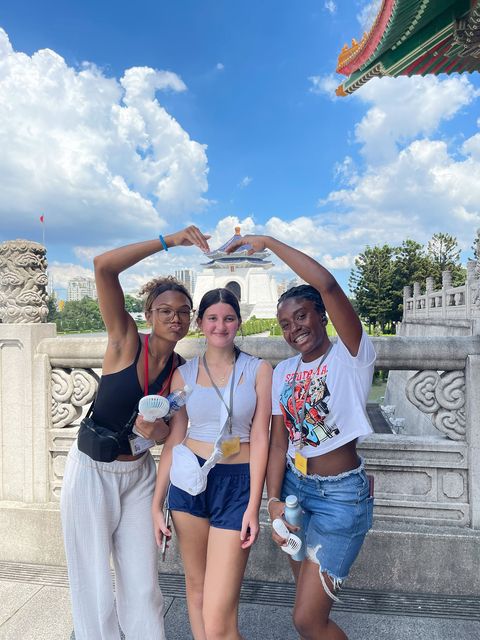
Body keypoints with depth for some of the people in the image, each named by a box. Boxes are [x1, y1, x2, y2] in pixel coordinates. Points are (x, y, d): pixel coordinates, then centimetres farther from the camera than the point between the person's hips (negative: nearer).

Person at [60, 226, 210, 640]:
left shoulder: (182, 369, -3)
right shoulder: (125, 340, -14)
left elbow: (171, 431, 5)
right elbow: (103, 266, -27)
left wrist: (157, 430, -18)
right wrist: (169, 241, -31)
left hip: (139, 474, 4)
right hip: (92, 471, -3)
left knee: (144, 587, 11)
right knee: (95, 589, 9)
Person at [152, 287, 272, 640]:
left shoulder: (259, 370, -3)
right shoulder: (184, 373, 3)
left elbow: (260, 439, -5)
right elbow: (173, 441, 5)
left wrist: (254, 506, -9)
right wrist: (157, 503, 5)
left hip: (237, 483, -3)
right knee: (195, 583, 19)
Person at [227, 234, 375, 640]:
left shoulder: (351, 356, -13)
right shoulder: (283, 371, 4)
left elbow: (327, 284, -28)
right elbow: (279, 442, 3)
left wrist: (267, 242, -20)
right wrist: (274, 501, -10)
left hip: (341, 495, -5)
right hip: (294, 487, 6)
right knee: (310, 602, 21)